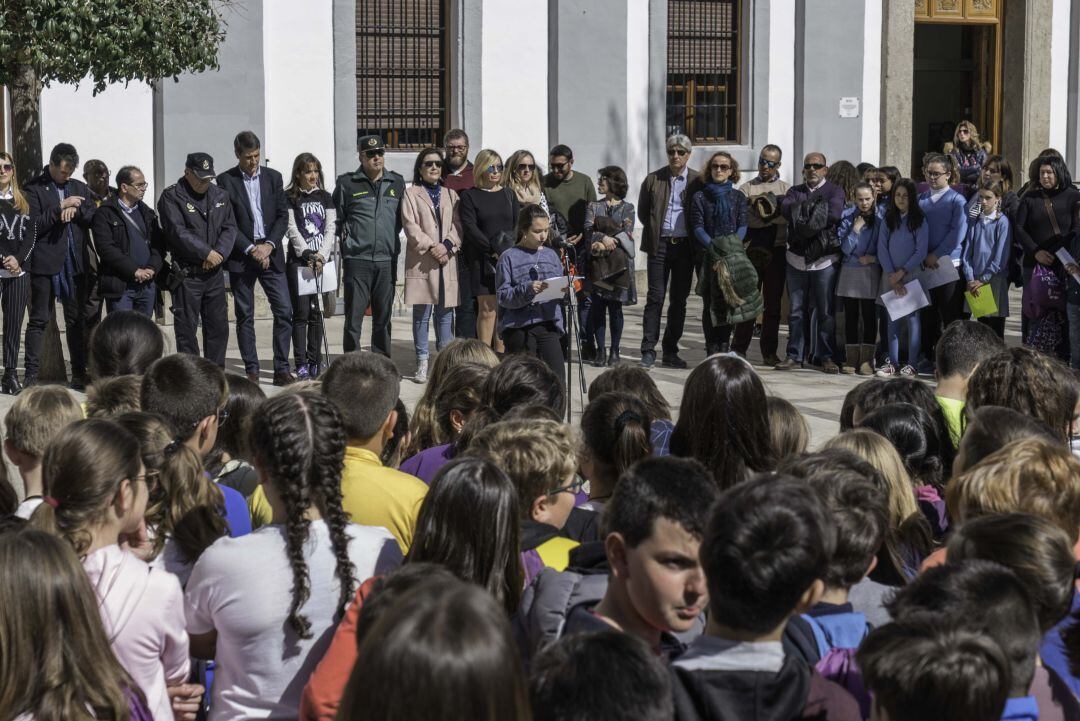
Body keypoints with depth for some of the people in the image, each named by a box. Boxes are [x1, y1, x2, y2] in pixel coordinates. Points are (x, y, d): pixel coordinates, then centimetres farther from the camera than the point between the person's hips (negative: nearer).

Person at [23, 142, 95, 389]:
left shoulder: (79, 188, 14)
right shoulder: (35, 189, -2)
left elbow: (95, 219, 8)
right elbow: (34, 225, -11)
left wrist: (76, 209, -10)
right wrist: (61, 207, -16)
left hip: (74, 264, 5)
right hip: (45, 264, -5)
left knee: (77, 321, 8)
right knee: (38, 320, -2)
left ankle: (79, 375, 14)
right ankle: (31, 374, 2)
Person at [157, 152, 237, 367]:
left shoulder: (220, 196, 12)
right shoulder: (171, 197, -6)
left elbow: (230, 228, 7)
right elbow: (178, 232, -15)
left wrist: (220, 253, -10)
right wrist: (206, 253, -16)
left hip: (214, 272, 5)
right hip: (186, 274, -5)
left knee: (218, 326, 9)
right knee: (186, 328, -3)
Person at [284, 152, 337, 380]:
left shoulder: (324, 197, 12)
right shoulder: (289, 198, 2)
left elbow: (331, 228, 5)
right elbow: (292, 230, -6)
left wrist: (322, 255, -9)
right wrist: (307, 254, -16)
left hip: (322, 260, 3)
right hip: (298, 262, -3)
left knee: (317, 312, 5)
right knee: (301, 312, -5)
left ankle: (315, 361, 11)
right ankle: (301, 364, -3)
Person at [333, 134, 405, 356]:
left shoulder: (397, 183, 12)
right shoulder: (347, 183, 1)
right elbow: (336, 218, 9)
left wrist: (391, 239, 12)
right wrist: (347, 238, 3)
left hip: (387, 261, 3)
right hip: (357, 261, -3)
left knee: (383, 318, 9)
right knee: (353, 317, -4)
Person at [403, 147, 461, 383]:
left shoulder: (450, 194, 16)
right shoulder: (411, 194, 6)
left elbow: (458, 225, 7)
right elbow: (410, 226, -4)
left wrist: (447, 245, -10)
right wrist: (431, 246, -13)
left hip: (448, 261, 3)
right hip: (421, 261, -3)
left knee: (446, 312, 4)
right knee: (422, 313, -3)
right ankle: (422, 363, 1)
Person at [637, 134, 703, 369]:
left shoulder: (698, 181, 2)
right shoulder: (653, 179, 4)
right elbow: (642, 211, 12)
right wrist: (655, 231, 6)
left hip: (685, 246, 1)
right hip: (660, 244, -1)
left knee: (679, 300, 6)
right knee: (655, 297, -4)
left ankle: (670, 352, 14)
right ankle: (648, 351, -3)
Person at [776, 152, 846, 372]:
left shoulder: (834, 191, 5)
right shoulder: (795, 191, 14)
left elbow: (835, 214, -16)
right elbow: (786, 209, -8)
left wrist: (802, 213, -10)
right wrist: (814, 208, -18)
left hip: (824, 260, -3)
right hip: (797, 259, 3)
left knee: (826, 311, 0)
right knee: (796, 311, 6)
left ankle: (827, 357, 6)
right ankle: (795, 355, 12)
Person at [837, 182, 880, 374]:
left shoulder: (879, 218, -1)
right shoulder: (847, 217, -1)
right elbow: (845, 248, -5)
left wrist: (873, 258, -11)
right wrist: (855, 230, -14)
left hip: (871, 271, -1)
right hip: (850, 270, 1)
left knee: (869, 315, -2)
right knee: (850, 316, 3)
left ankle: (866, 360, 1)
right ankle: (851, 359, 8)